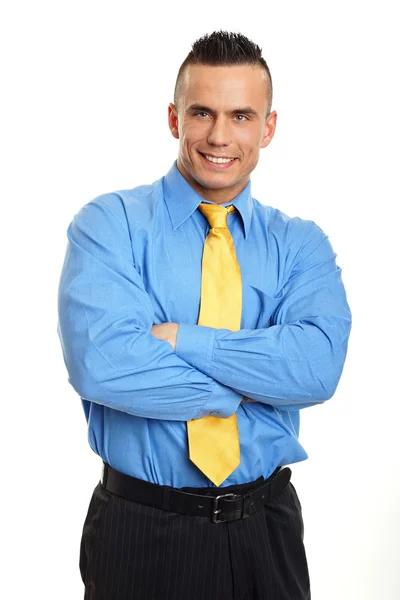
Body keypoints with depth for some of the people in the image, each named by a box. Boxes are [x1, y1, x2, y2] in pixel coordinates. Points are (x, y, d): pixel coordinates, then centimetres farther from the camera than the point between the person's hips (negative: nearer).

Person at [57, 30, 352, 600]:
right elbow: (99, 362, -23)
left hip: (267, 528, 3)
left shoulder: (301, 243, 1)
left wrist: (176, 338, -21)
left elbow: (319, 364, -17)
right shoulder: (110, 223, -7)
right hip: (140, 528, -2)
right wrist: (255, 381, -16)